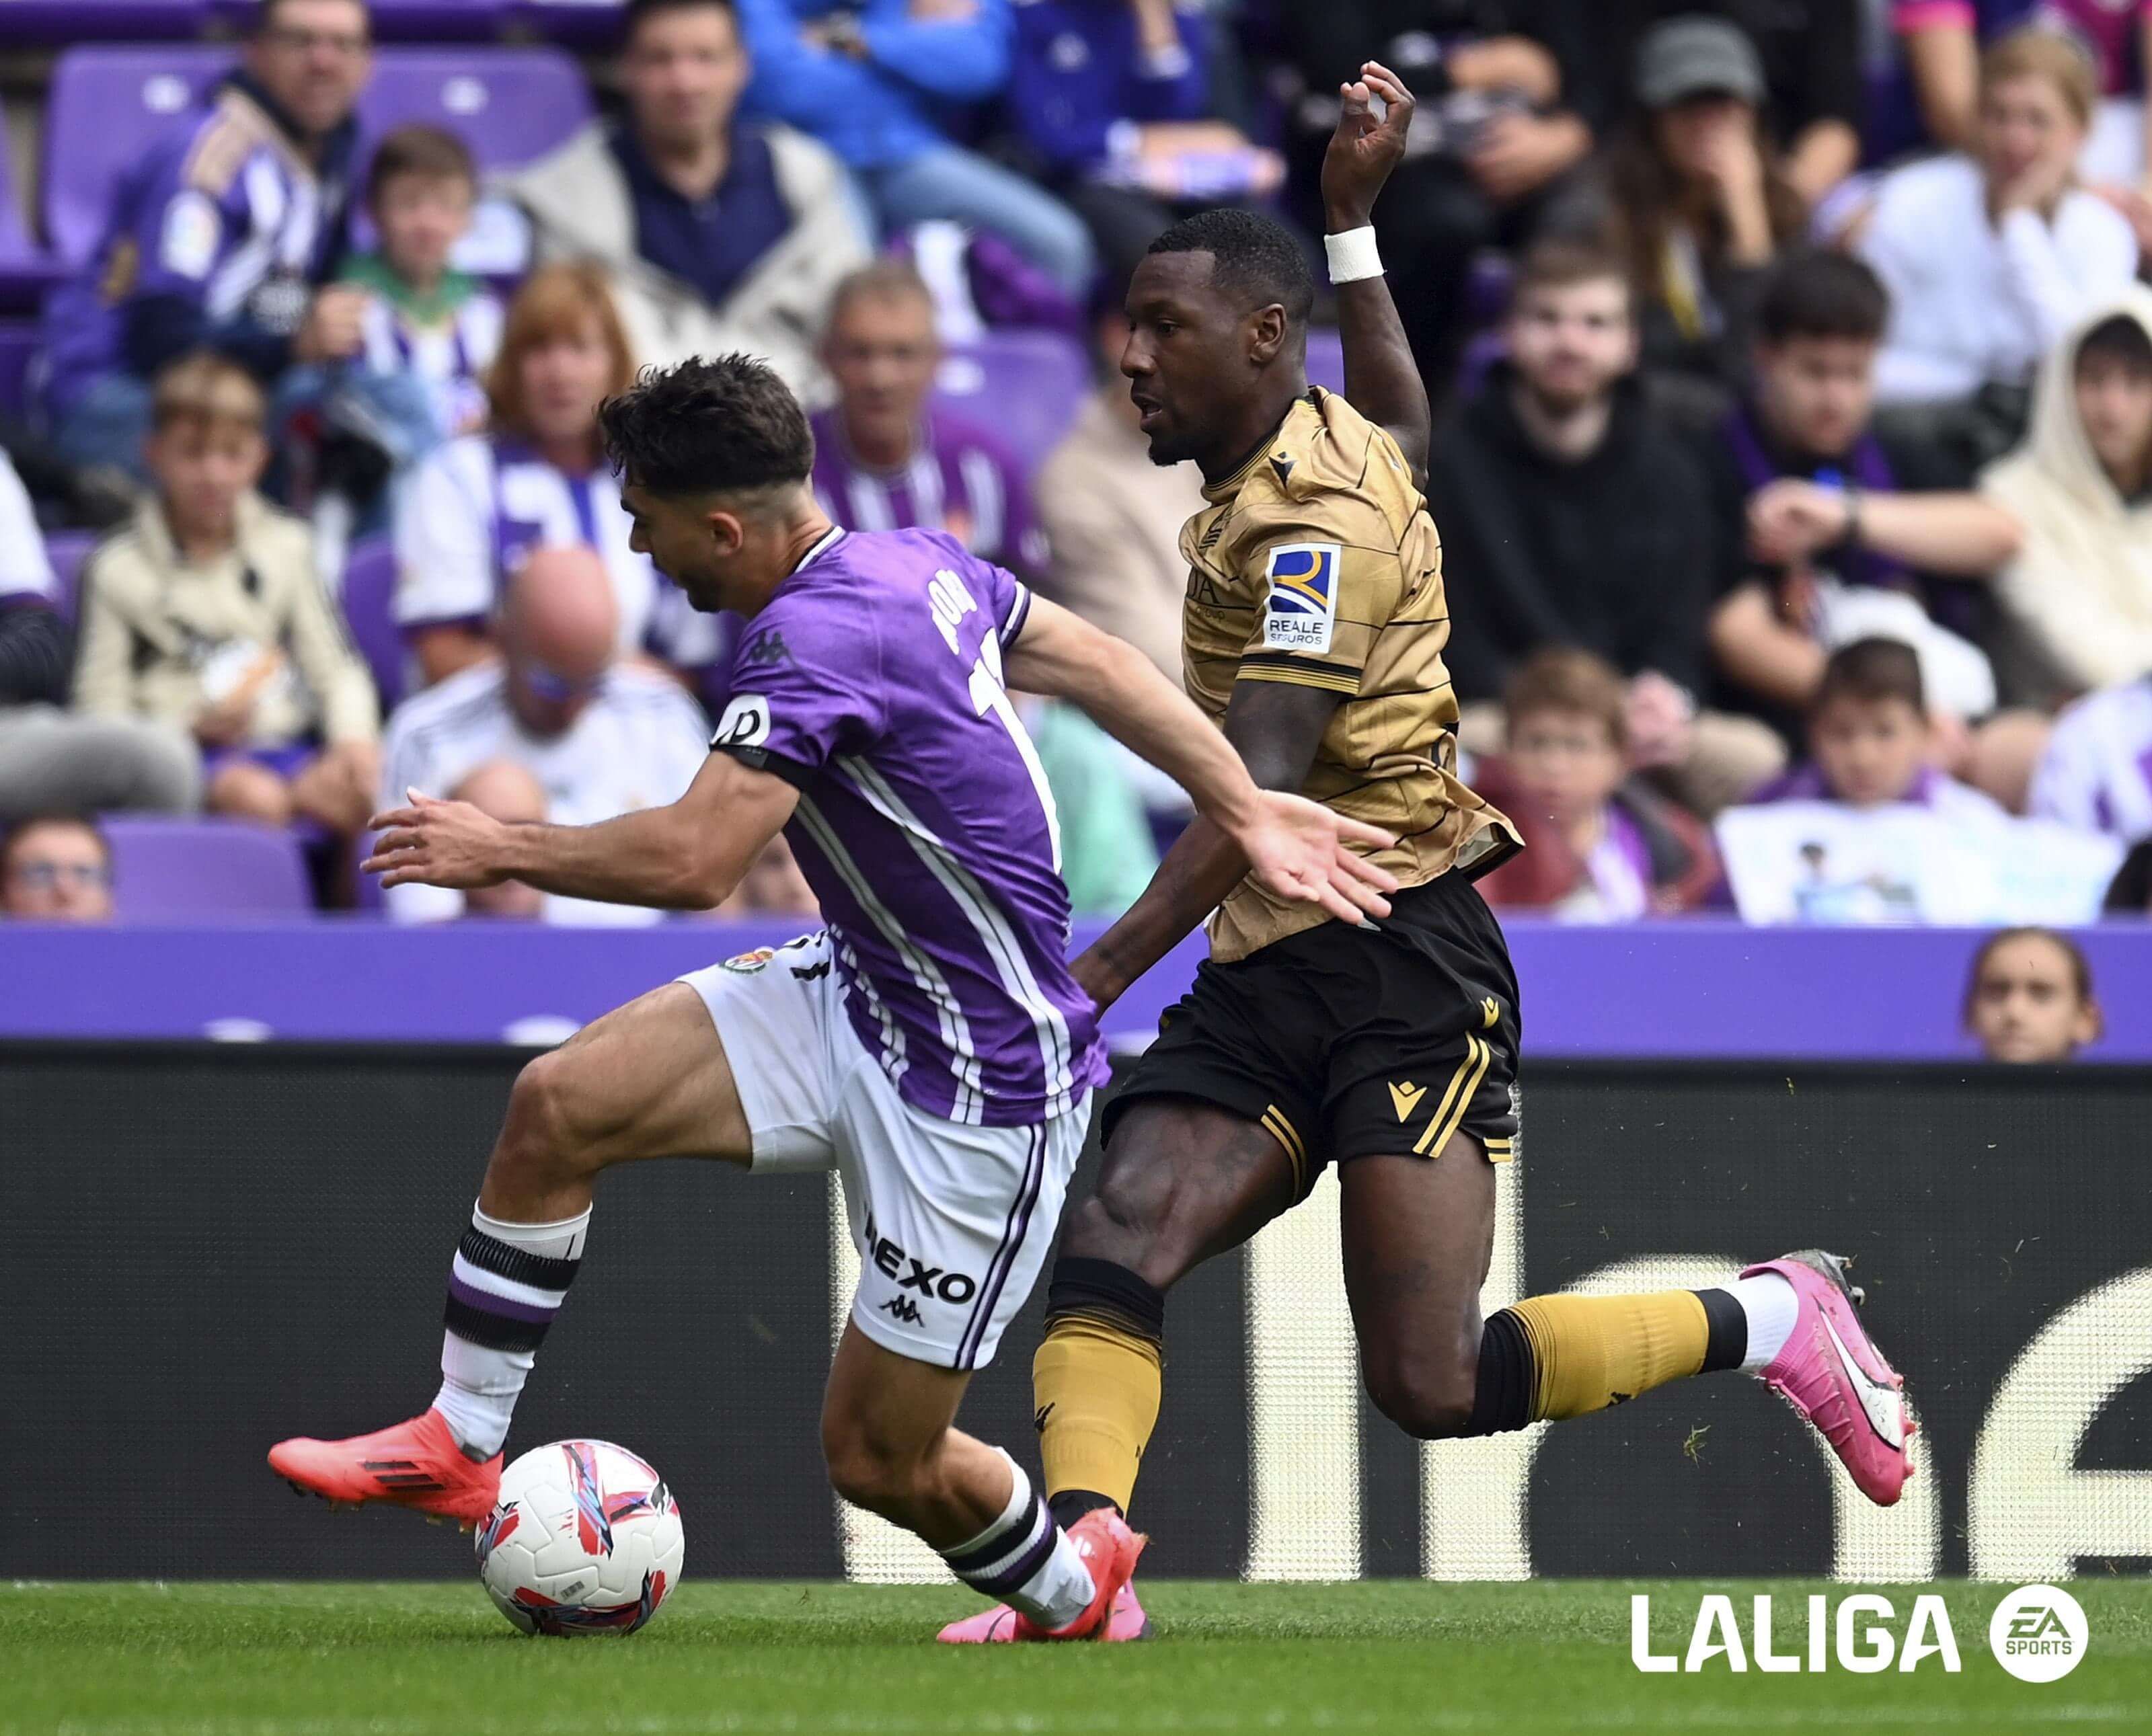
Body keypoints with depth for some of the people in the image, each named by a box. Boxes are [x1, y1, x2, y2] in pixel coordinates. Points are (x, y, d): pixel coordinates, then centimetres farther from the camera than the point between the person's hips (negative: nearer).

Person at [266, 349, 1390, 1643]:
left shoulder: (820, 640, -28)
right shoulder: (918, 563, 0)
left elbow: (695, 861, -36)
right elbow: (1095, 663, 9)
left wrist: (500, 850, -21)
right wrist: (1248, 814, 14)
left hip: (980, 1093, -9)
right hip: (858, 1001, 9)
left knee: (879, 1455, 3)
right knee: (558, 1107, -7)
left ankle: (1073, 1594, 32)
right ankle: (459, 1448, 5)